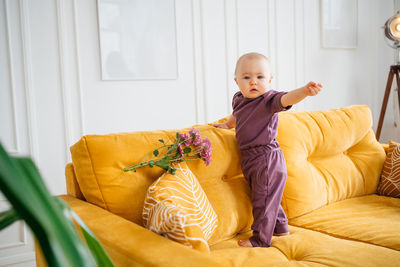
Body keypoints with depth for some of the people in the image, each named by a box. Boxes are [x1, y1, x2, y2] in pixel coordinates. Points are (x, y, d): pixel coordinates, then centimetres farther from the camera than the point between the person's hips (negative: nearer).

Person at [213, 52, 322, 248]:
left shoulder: (268, 100, -17)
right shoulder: (238, 99, 6)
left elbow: (286, 99, -38)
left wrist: (305, 91, -55)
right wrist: (227, 124, 38)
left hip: (267, 159, -9)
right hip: (250, 159, 9)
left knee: (263, 200, 3)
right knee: (267, 197, 23)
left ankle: (260, 239, 18)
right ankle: (281, 228, 42)